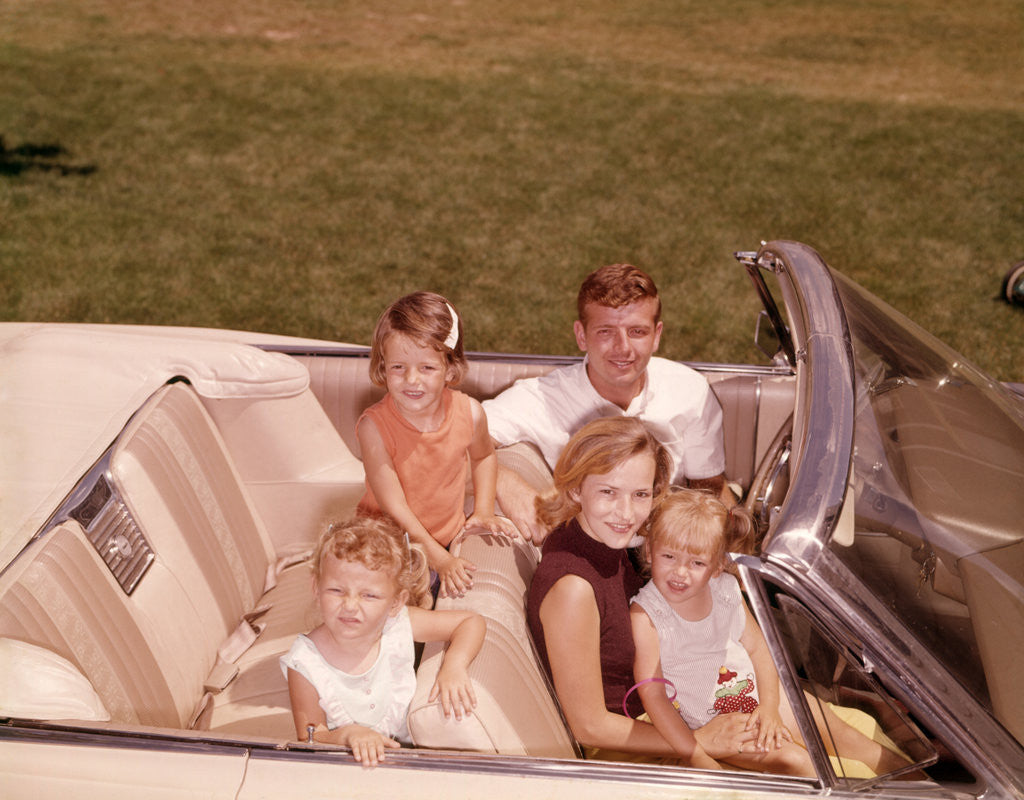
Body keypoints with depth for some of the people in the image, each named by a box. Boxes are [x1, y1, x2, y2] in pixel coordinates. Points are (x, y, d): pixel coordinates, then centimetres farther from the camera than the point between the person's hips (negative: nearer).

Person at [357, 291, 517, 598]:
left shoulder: (469, 413, -12)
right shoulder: (374, 426, -23)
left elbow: (483, 456, 13)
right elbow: (393, 505, -22)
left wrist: (483, 512, 2)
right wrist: (439, 560, -25)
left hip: (449, 536, 4)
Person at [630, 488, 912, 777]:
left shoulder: (725, 589, -7)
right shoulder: (644, 614, -23)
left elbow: (758, 646, 3)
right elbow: (652, 694, -23)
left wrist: (770, 704, -12)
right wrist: (695, 756, -26)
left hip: (755, 690, 5)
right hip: (710, 720, -5)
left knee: (829, 726, 6)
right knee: (791, 759, -19)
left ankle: (895, 765, 26)